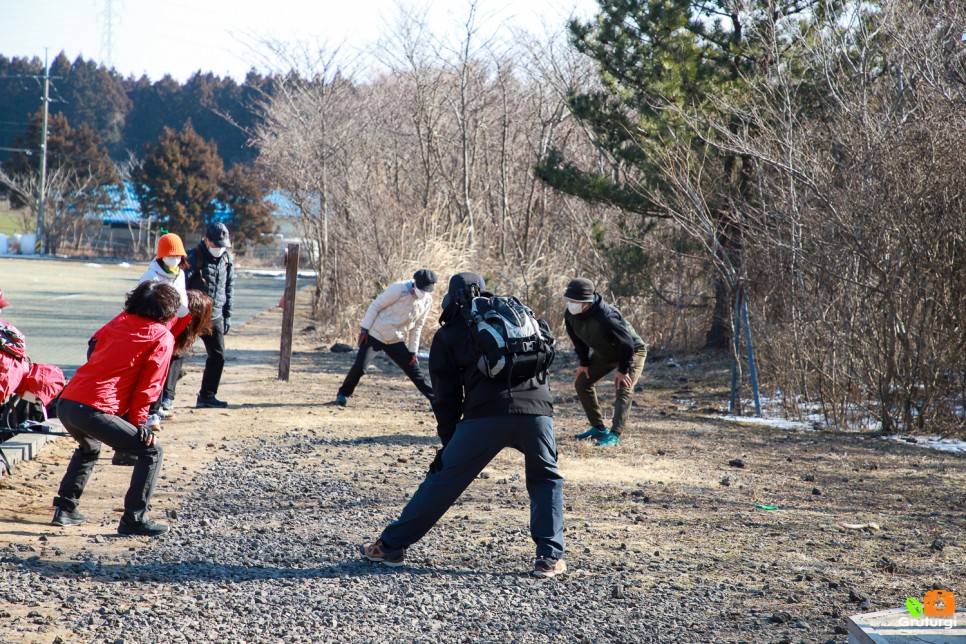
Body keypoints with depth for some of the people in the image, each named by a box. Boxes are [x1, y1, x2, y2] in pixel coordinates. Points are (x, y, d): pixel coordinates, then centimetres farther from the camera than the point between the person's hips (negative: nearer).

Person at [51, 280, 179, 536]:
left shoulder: (121, 321, 19)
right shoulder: (163, 337, 3)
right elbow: (149, 385, -1)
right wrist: (139, 422, 5)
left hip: (66, 403, 7)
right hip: (95, 410, -7)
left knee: (88, 449, 36)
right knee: (152, 451, 4)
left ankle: (65, 509, 34)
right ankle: (134, 520, 1)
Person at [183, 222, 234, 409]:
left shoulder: (226, 259, 8)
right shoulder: (194, 258, -12)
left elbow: (229, 287, 17)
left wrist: (227, 316, 14)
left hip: (214, 317, 7)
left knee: (218, 357, 9)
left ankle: (207, 396, 22)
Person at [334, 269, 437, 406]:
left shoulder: (427, 301, -2)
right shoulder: (399, 289, -19)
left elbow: (417, 327, 9)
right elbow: (375, 306, -13)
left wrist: (413, 351, 7)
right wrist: (364, 329, -15)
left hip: (396, 341, 5)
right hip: (375, 335, -5)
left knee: (414, 369, 3)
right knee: (360, 367, -14)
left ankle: (435, 400, 7)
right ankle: (343, 394, 7)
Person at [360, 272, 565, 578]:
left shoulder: (449, 333, 19)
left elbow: (447, 395, 16)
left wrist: (449, 442, 20)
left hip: (485, 414, -2)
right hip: (536, 410, 2)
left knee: (443, 480, 9)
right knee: (546, 480, 22)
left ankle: (391, 546, 16)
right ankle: (550, 557, 9)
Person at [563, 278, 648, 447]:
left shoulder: (605, 318, -42)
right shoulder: (571, 315, -19)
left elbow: (626, 343, -33)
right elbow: (578, 339, 1)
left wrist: (623, 370, -26)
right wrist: (584, 363, -1)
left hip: (632, 352, -8)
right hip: (604, 354, 8)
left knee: (624, 390, -23)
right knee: (581, 382, 7)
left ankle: (614, 435, -27)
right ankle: (599, 428, 15)